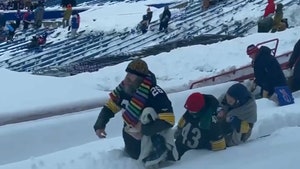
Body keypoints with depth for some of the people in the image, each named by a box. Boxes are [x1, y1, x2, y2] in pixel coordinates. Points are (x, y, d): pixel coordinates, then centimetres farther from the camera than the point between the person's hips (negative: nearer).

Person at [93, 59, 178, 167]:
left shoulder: (155, 93, -31)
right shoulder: (124, 88, -13)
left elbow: (168, 120, -33)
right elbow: (110, 107, 2)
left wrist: (144, 130, -35)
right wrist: (99, 125, -11)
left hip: (152, 135, -6)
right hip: (132, 138, 7)